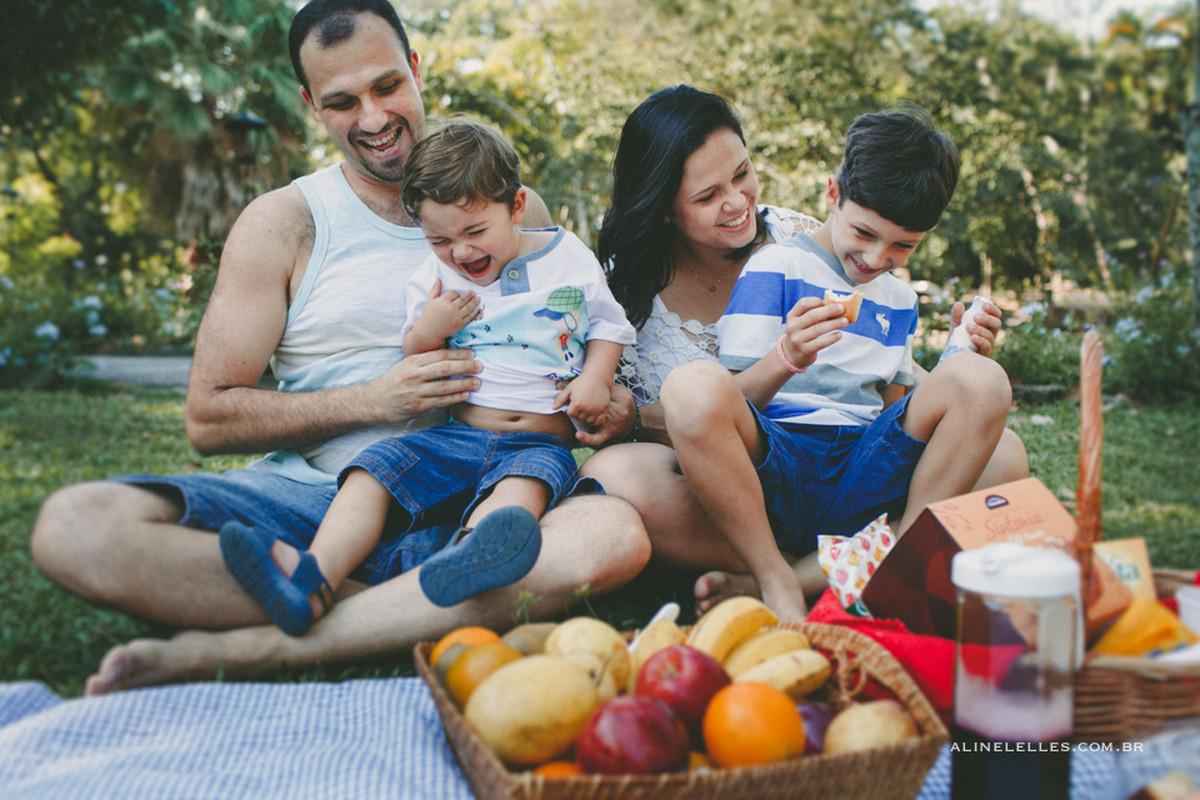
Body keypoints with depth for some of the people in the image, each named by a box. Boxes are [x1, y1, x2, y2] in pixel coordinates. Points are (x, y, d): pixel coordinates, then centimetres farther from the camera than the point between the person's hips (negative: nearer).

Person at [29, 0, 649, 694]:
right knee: (75, 525, -25)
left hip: (457, 506, 1)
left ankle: (244, 648, -29)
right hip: (306, 497, 0)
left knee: (616, 533, -33)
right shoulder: (283, 224, 6)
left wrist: (605, 402, -5)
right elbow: (210, 418, 2)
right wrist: (373, 400, -10)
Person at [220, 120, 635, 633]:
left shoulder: (570, 259, 6)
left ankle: (464, 561, -66)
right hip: (457, 435, 3)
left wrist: (595, 379, -2)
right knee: (372, 472, -19)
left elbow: (609, 325, 17)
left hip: (541, 441, -3)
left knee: (521, 487, -37)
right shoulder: (433, 279, 11)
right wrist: (426, 334, -7)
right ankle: (314, 581, -35)